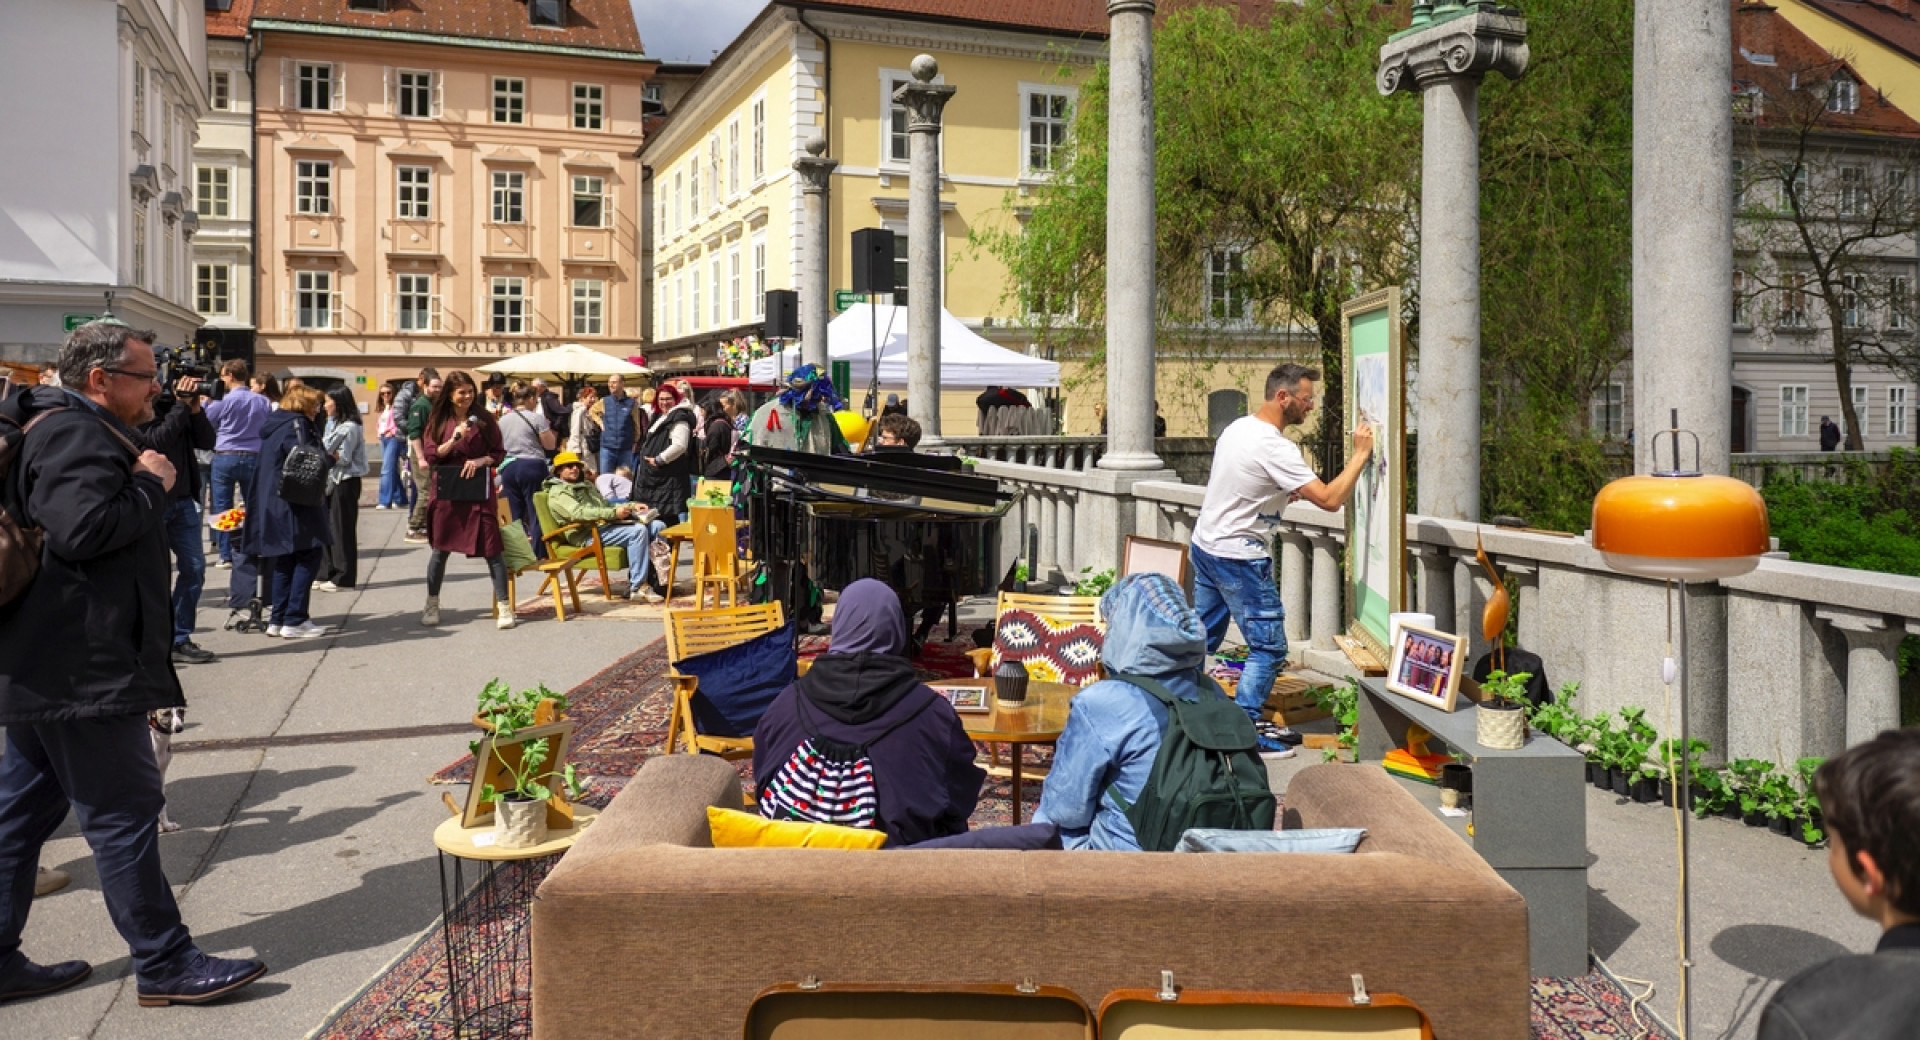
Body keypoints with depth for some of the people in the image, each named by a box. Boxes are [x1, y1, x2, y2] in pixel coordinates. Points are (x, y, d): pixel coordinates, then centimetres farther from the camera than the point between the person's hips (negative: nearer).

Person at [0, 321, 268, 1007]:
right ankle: (164, 966, 3)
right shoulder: (78, 436, -16)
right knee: (125, 811, -5)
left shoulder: (70, 430, 19)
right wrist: (150, 485, -15)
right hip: (84, 668, -11)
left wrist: (143, 484, 8)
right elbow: (85, 526, -29)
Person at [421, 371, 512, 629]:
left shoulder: (484, 419, 2)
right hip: (445, 491, 1)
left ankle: (503, 606, 0)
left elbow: (498, 453, 4)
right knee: (440, 548, 10)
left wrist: (480, 461, -14)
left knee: (491, 548, -5)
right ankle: (432, 605, 24)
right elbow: (431, 456, -1)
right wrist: (454, 439, -15)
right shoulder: (438, 421, 4)